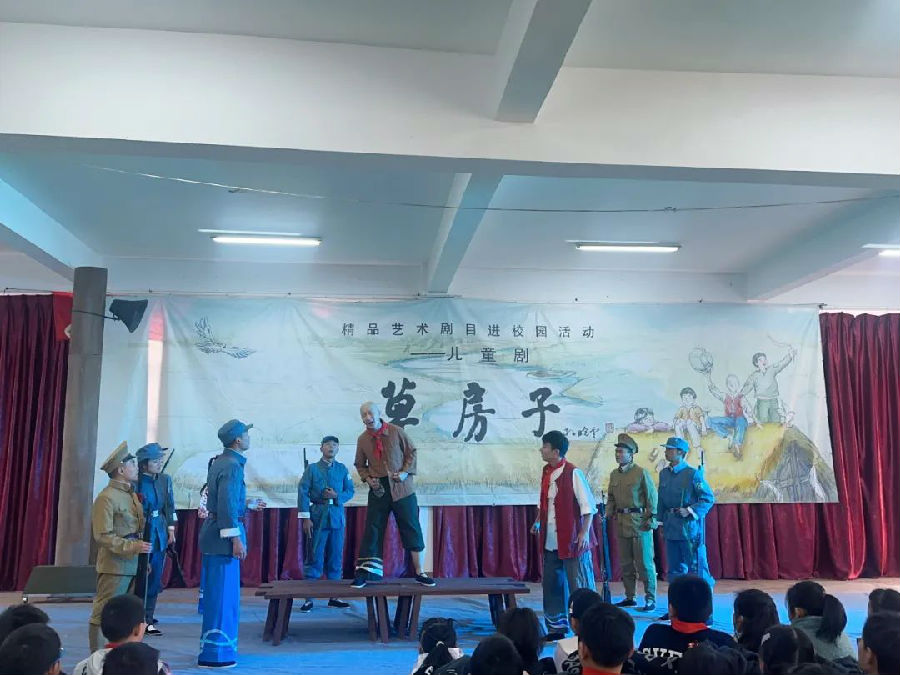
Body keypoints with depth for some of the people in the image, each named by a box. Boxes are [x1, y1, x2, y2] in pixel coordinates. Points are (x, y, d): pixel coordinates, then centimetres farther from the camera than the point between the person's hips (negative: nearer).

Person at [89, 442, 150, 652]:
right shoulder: (106, 498, -12)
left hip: (132, 566, 8)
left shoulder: (132, 494, 14)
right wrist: (133, 546, -21)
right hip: (114, 567, -8)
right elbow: (103, 537, -16)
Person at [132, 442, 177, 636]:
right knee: (142, 578, 1)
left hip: (160, 534, 5)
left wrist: (171, 529, 8)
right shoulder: (136, 482, -12)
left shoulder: (165, 479, 4)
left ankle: (148, 617, 21)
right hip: (142, 533, -5)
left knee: (155, 579, 10)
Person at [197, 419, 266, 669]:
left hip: (214, 535, 10)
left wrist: (247, 504, 29)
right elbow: (226, 505, -24)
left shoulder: (221, 462, 14)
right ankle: (214, 653, 4)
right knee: (222, 594, -3)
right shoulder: (232, 466, -17)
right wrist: (236, 539, -23)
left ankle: (219, 645, 28)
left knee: (220, 592, 18)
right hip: (223, 536, -10)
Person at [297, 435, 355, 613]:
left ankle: (334, 596, 16)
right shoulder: (312, 468, 2)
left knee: (336, 557, 7)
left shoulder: (342, 469, 10)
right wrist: (305, 518, -9)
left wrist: (337, 496, -10)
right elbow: (303, 493, -3)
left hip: (337, 518, 3)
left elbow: (350, 491, 11)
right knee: (315, 557, -2)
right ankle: (309, 597, 4)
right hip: (318, 517, -3)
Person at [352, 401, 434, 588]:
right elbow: (360, 465, 14)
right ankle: (364, 573, 9)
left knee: (411, 529, 1)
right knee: (372, 530, 2)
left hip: (402, 487, -1)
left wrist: (406, 472, -10)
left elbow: (411, 452, 3)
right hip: (378, 489, 1)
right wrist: (367, 478, -5)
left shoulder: (396, 431, -5)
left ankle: (419, 572, 9)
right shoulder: (362, 439, 1)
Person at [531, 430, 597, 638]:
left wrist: (585, 532, -18)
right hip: (550, 541, 8)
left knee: (580, 586, 1)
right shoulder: (546, 472, 10)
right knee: (552, 585, 13)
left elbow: (588, 505, -13)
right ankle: (556, 627, 25)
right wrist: (538, 521, 12)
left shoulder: (573, 473, -14)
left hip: (572, 541, -8)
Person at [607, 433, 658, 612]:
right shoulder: (614, 474, 12)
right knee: (625, 563, 11)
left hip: (639, 523, -6)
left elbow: (652, 497, -5)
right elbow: (611, 498, 18)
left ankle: (650, 599, 6)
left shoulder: (641, 472, -5)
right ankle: (629, 597, 20)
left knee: (644, 563, -2)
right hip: (621, 523, 6)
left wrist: (652, 518, -9)